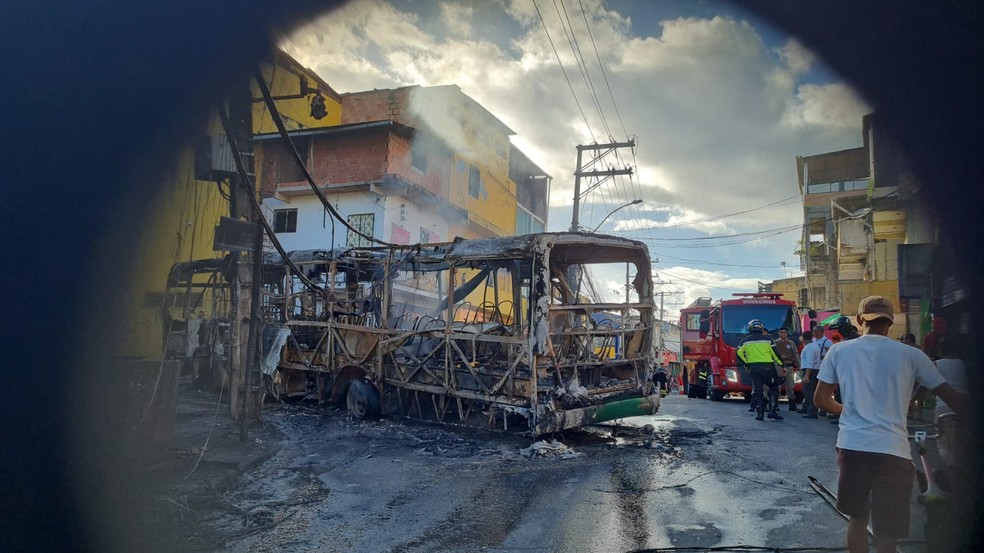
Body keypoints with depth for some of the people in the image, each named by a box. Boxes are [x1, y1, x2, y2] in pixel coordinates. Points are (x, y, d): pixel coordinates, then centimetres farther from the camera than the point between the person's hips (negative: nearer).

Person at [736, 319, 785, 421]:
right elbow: (775, 353, 1)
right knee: (773, 389, 11)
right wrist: (781, 364, 8)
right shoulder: (767, 339, 2)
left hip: (753, 368, 2)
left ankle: (760, 414, 4)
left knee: (757, 391, 7)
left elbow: (739, 353, 4)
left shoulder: (745, 341, 7)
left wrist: (745, 365, 14)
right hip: (767, 367, -2)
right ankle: (772, 411, 1)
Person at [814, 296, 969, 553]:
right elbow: (953, 399, 4)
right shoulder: (911, 355, 1)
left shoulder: (839, 351, 3)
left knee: (857, 519, 21)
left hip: (851, 446, 2)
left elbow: (821, 399, 7)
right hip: (892, 450, -2)